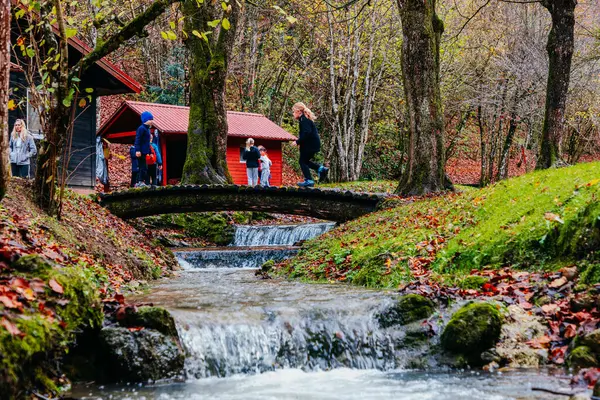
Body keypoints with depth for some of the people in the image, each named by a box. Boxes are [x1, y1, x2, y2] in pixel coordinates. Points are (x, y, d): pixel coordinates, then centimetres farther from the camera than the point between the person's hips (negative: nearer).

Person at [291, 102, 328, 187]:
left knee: (303, 161, -4)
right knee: (305, 161, 17)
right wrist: (300, 138, 17)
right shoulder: (306, 119, 16)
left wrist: (297, 142, -21)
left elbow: (307, 133, -26)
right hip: (313, 144, 10)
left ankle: (309, 180, -6)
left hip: (310, 145, -10)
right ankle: (321, 169, 9)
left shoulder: (304, 120, -15)